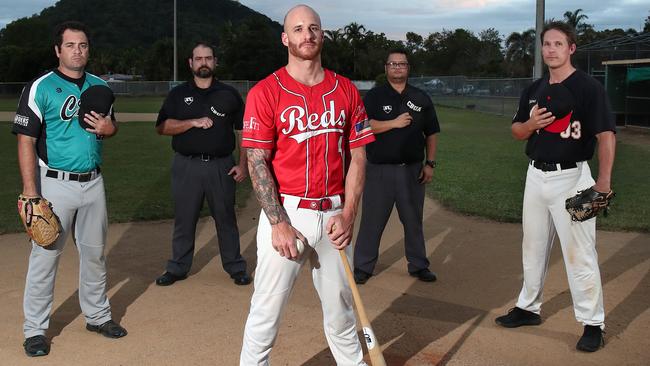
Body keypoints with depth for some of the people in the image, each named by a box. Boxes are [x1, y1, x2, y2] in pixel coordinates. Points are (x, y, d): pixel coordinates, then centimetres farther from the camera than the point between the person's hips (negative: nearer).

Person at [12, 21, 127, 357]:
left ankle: (97, 315, 29)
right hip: (56, 184, -5)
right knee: (45, 254, -1)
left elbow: (112, 124, 21)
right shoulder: (40, 88, -8)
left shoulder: (99, 86, 9)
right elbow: (26, 140, -12)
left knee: (94, 252, 14)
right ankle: (35, 329, 10)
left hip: (93, 182, 6)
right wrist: (30, 189, -20)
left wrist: (108, 128, -6)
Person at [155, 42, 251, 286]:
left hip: (221, 166, 0)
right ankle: (178, 268, 20)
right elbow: (161, 127, -1)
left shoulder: (229, 94, 7)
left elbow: (244, 131, 6)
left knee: (226, 218, 7)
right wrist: (193, 122, -14)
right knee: (184, 220, 8)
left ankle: (235, 267, 18)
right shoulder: (178, 94, 8)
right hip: (187, 166, 1)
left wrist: (243, 164, -3)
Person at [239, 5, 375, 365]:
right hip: (285, 213, -3)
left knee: (340, 305, 16)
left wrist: (348, 215, -4)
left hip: (334, 216, 3)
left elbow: (357, 156, 7)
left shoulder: (346, 90, 7)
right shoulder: (265, 92, -4)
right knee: (266, 311, 2)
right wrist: (280, 224, -14)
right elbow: (257, 162, -7)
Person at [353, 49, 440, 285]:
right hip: (380, 170, -2)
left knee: (413, 220, 12)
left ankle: (418, 265, 24)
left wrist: (430, 164, 3)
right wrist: (394, 123, -18)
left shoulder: (421, 99, 9)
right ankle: (363, 267, 12)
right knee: (372, 220, 2)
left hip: (412, 170, 3)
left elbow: (431, 133, 11)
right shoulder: (374, 96, 2)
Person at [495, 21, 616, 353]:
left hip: (571, 177, -7)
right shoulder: (534, 90, 11)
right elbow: (517, 131, 16)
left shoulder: (588, 87, -9)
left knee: (579, 252, -4)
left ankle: (593, 323, 8)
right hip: (536, 176, 7)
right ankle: (528, 307, 32)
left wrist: (603, 181, -29)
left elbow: (606, 134, -17)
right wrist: (531, 123, -8)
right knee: (533, 247, 17)